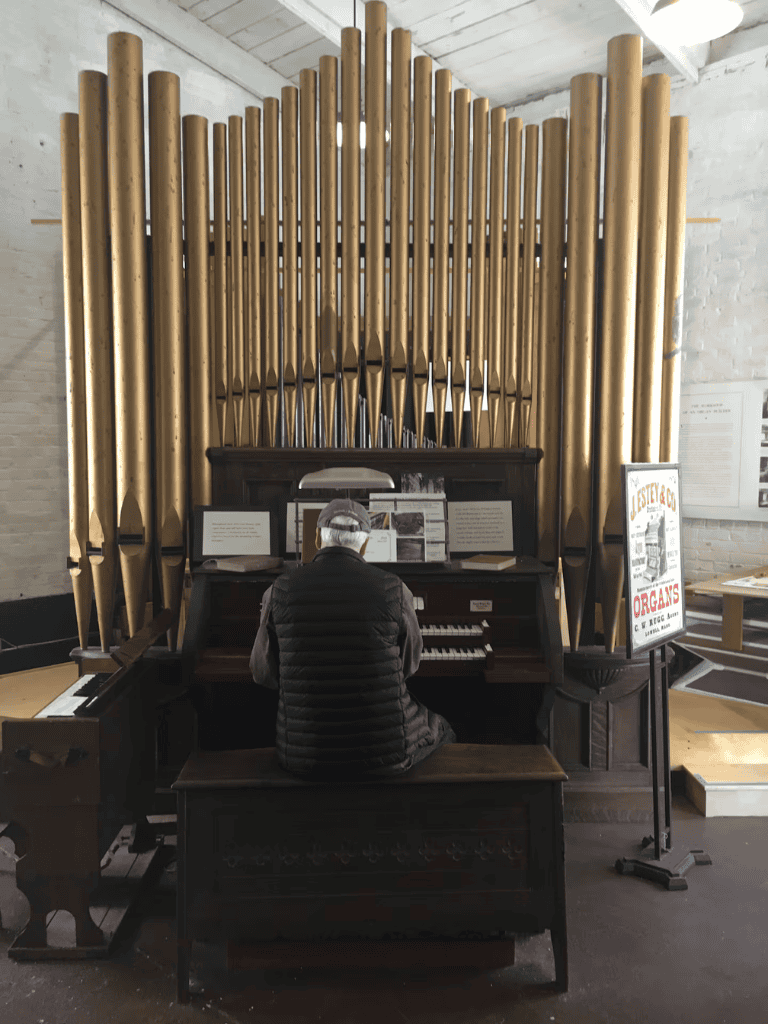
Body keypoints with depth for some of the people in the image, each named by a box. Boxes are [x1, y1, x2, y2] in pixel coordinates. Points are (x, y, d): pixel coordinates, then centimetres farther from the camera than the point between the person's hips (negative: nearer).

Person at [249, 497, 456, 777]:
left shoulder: (280, 591, -8)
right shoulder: (393, 590, -11)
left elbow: (264, 672, 4)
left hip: (304, 755, 2)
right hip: (385, 754, -1)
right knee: (441, 732, 31)